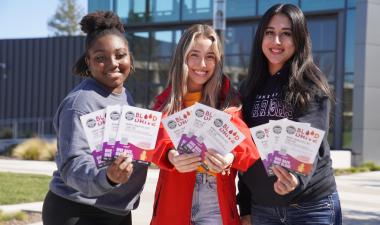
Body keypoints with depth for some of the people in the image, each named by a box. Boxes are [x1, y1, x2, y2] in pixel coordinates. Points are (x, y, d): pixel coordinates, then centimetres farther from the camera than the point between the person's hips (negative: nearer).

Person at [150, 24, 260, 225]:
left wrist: (232, 156, -34)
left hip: (217, 208, 0)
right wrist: (172, 156, -35)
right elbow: (159, 141, -11)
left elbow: (244, 140, -11)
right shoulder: (166, 103, 5)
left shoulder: (228, 101, 3)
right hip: (174, 206, 1)